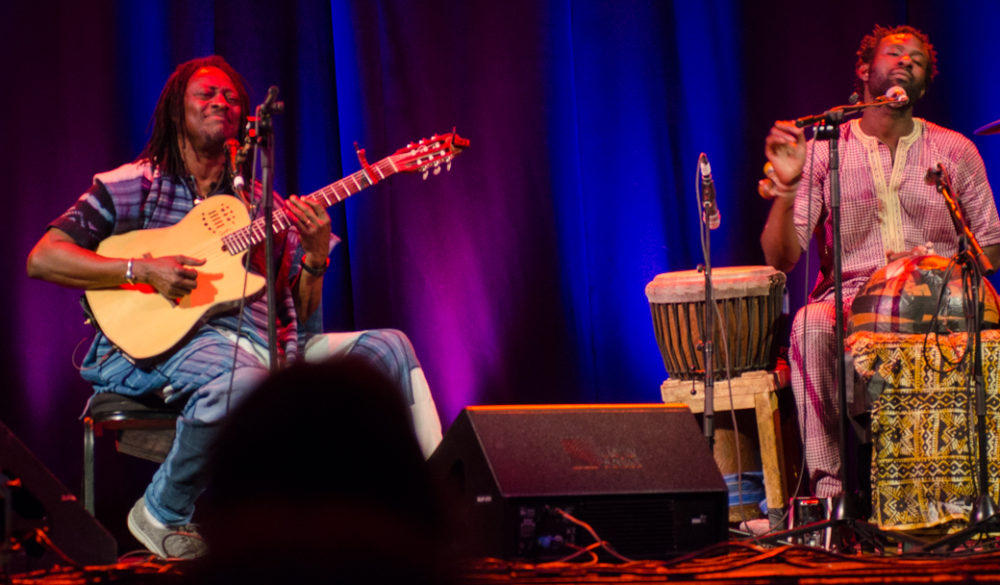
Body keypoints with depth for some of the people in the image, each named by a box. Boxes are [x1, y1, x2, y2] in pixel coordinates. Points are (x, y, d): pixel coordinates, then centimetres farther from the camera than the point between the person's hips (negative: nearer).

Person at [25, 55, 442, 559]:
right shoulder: (131, 187, 6)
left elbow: (300, 312, 17)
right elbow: (41, 259, -4)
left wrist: (315, 256, -4)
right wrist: (142, 270, -15)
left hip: (259, 340, 6)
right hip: (162, 341, -6)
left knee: (389, 347, -6)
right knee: (241, 377, -40)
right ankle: (163, 513, -17)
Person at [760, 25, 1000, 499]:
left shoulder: (954, 151, 11)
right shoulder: (824, 153, 6)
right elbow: (780, 258, -2)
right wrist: (786, 188, -21)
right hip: (851, 297, 0)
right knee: (811, 326, -36)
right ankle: (828, 484, -36)